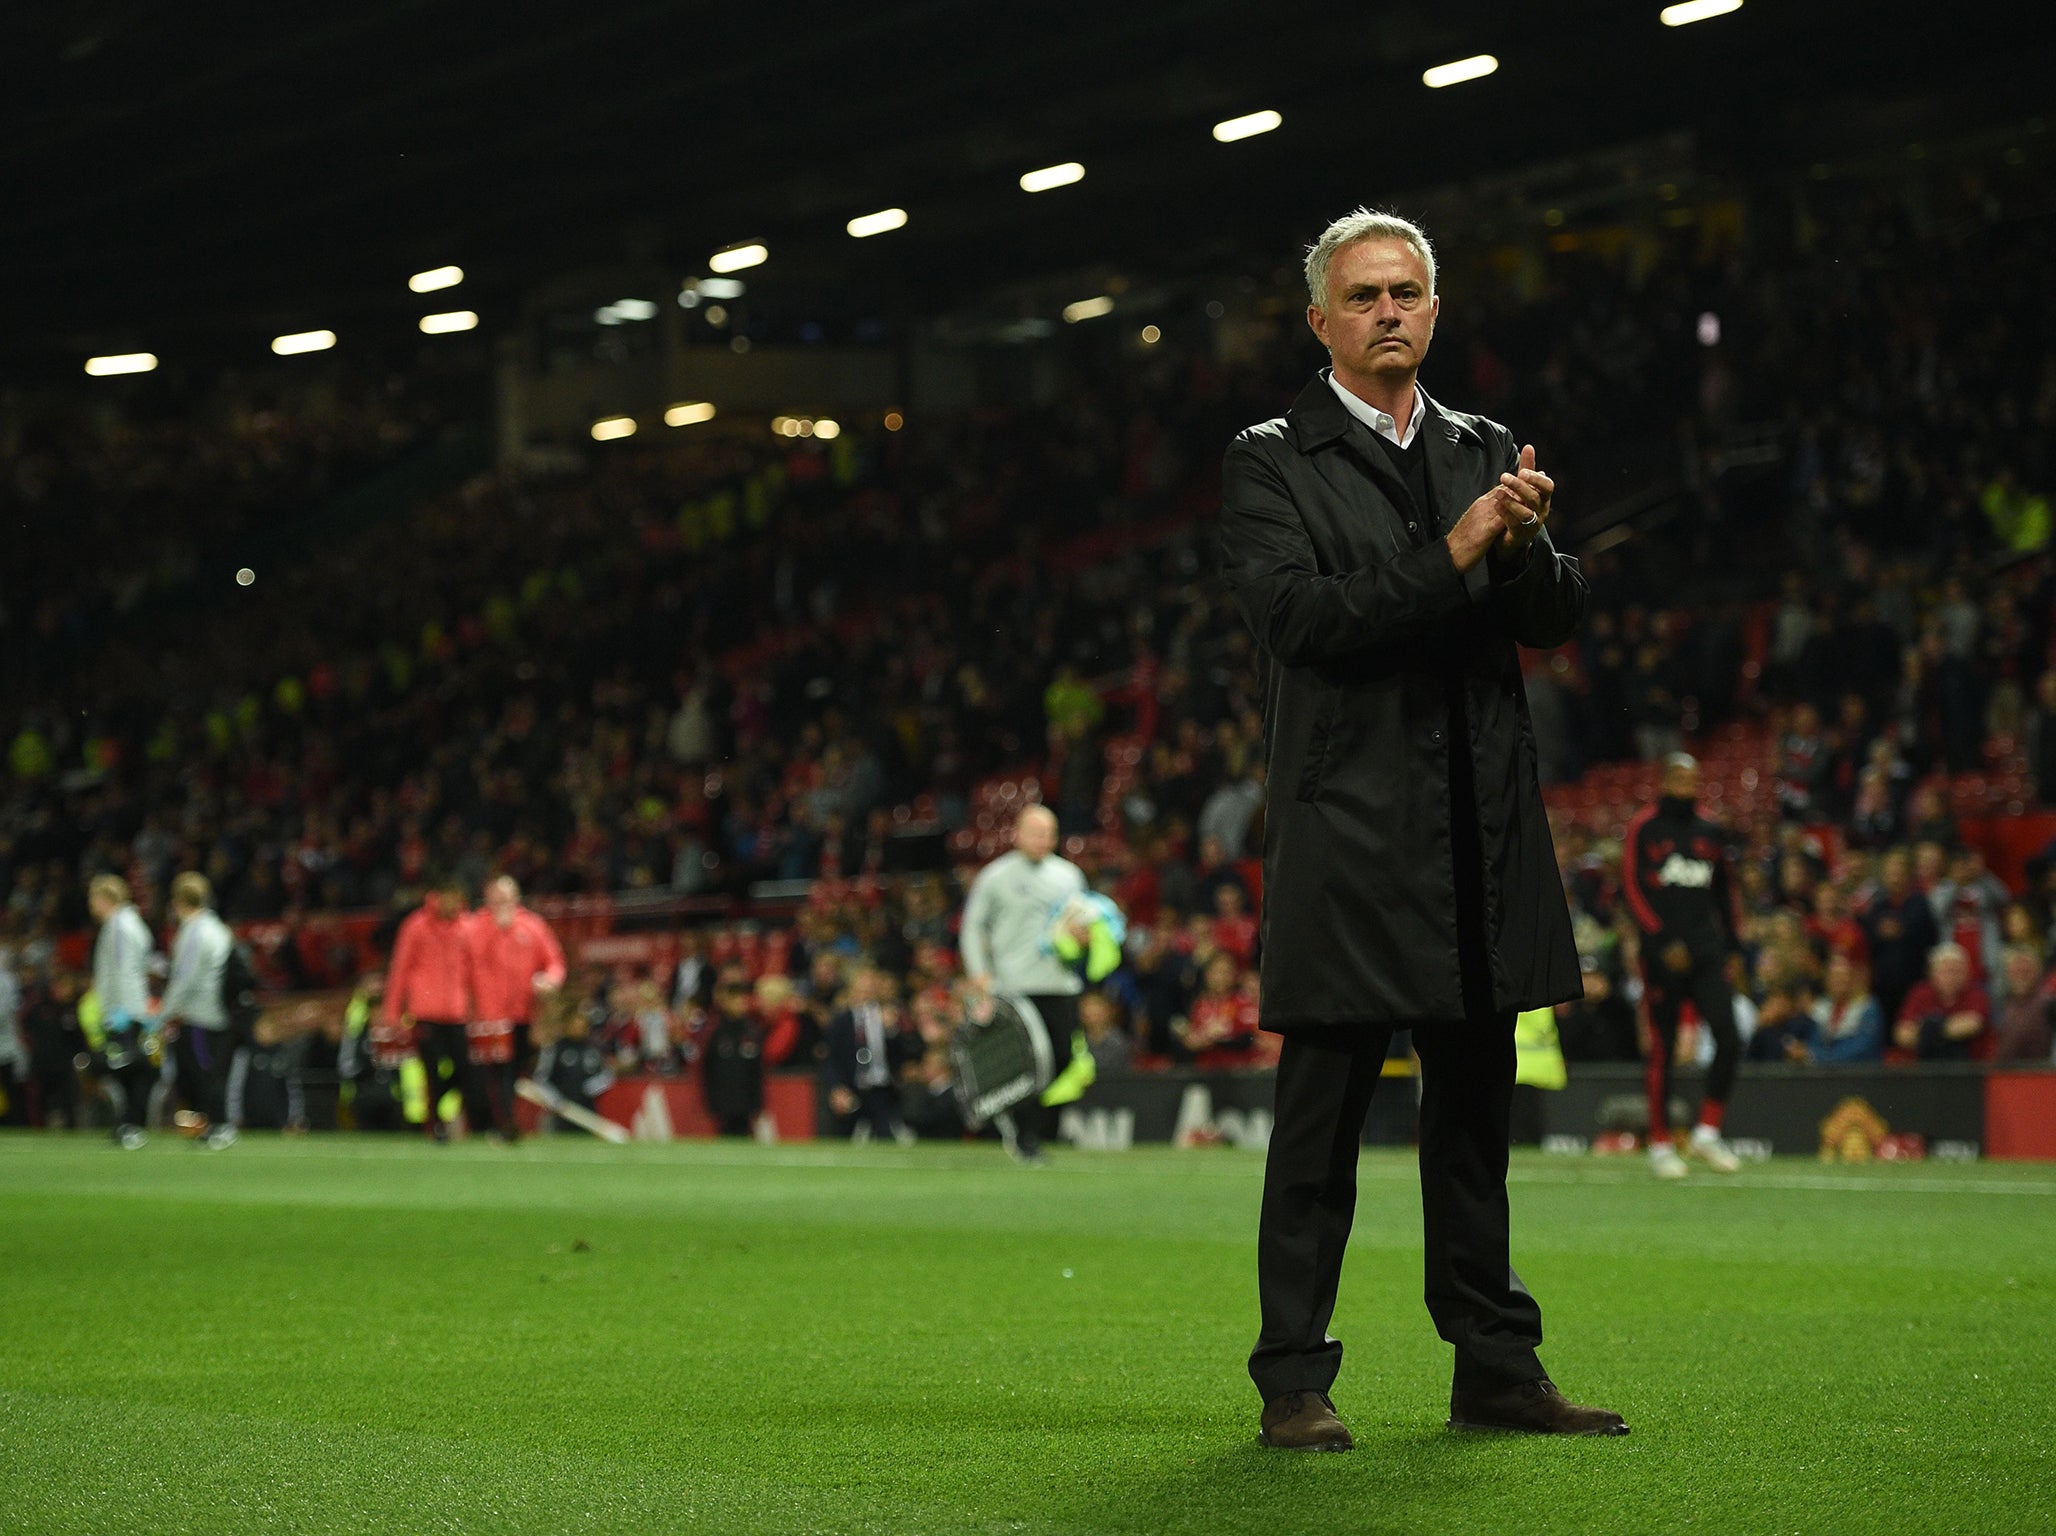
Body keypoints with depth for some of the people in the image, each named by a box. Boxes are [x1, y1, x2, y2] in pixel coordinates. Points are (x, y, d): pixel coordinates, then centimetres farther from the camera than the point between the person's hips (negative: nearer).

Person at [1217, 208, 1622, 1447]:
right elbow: (1295, 613, -13)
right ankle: (1295, 1381, 0)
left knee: (1476, 1112, 10)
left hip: (1481, 836, 5)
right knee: (1321, 1123, -3)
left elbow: (1558, 621, 8)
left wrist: (1529, 544, -13)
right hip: (1349, 836, -5)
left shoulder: (1486, 455, 15)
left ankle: (1496, 1368, 16)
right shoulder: (1272, 463, 1)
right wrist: (1448, 558, -18)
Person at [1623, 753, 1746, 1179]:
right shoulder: (1644, 828, 0)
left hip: (1707, 951, 4)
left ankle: (1707, 1132, 4)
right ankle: (1660, 1144, 7)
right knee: (1663, 1049, -1)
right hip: (1663, 952, -4)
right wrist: (1664, 941, -13)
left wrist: (1731, 947, 14)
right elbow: (1631, 889, -5)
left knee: (1729, 1039, -10)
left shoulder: (1710, 832, 14)